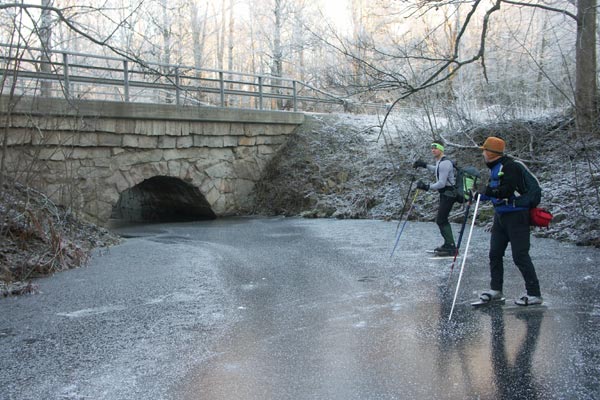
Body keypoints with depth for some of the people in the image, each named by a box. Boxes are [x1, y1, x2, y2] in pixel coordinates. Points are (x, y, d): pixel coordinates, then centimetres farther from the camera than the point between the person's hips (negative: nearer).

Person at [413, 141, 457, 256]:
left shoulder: (444, 163, -20)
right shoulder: (439, 162, 12)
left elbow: (441, 183, -25)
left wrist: (427, 187, -26)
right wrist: (425, 165, 30)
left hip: (448, 194, -11)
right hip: (444, 194, 11)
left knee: (441, 220, -12)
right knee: (442, 220, 17)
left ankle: (451, 247, -11)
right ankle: (448, 244, 26)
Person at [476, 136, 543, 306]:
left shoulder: (510, 166, -17)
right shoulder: (494, 168, 14)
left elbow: (508, 190, -27)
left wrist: (491, 191, -36)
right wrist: (480, 195, 11)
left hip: (516, 216, -10)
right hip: (500, 215, 10)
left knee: (520, 256, -8)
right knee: (495, 253, 13)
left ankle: (534, 294, -1)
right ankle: (496, 289, 24)